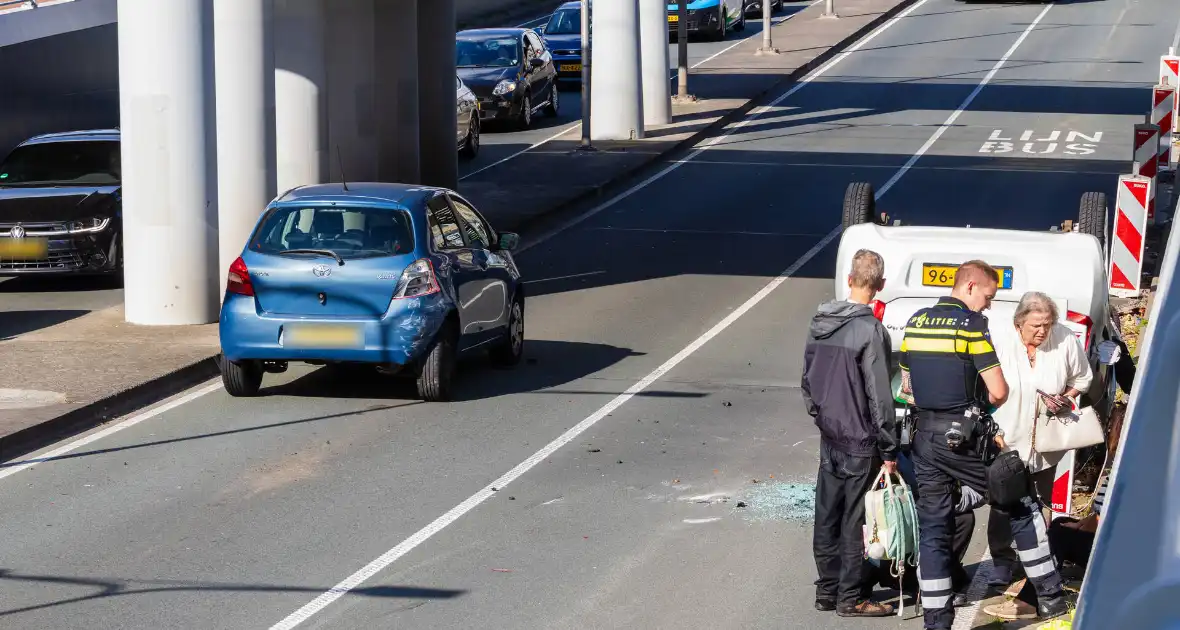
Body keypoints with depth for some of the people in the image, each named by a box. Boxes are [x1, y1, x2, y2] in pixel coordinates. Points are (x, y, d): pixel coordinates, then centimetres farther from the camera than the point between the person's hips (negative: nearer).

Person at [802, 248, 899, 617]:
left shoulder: (820, 324, 4)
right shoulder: (869, 330, -18)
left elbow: (808, 380, 13)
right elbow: (879, 395, -17)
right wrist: (889, 449, -11)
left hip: (829, 438, 7)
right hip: (861, 442, -7)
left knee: (827, 516, 12)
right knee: (855, 521, 0)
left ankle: (827, 590, 20)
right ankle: (851, 597, 5)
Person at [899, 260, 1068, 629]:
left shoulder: (915, 322, 10)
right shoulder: (971, 323, -11)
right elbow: (999, 392, -15)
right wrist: (981, 401, 6)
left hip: (925, 437, 6)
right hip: (965, 439, -6)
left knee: (932, 530, 7)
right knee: (1022, 510, 9)